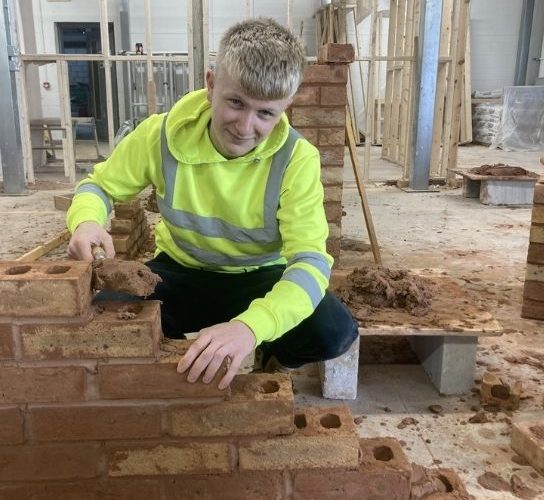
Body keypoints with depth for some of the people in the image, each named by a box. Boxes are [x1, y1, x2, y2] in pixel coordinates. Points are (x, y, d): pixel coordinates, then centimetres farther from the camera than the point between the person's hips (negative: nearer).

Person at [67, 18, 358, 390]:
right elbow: (99, 185, -1)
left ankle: (275, 363, 10)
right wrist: (86, 221, -28)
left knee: (335, 331, -28)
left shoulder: (297, 159, -23)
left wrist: (251, 325, -53)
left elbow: (310, 260, -32)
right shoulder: (161, 134, -17)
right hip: (181, 272, 2)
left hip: (260, 277, -1)